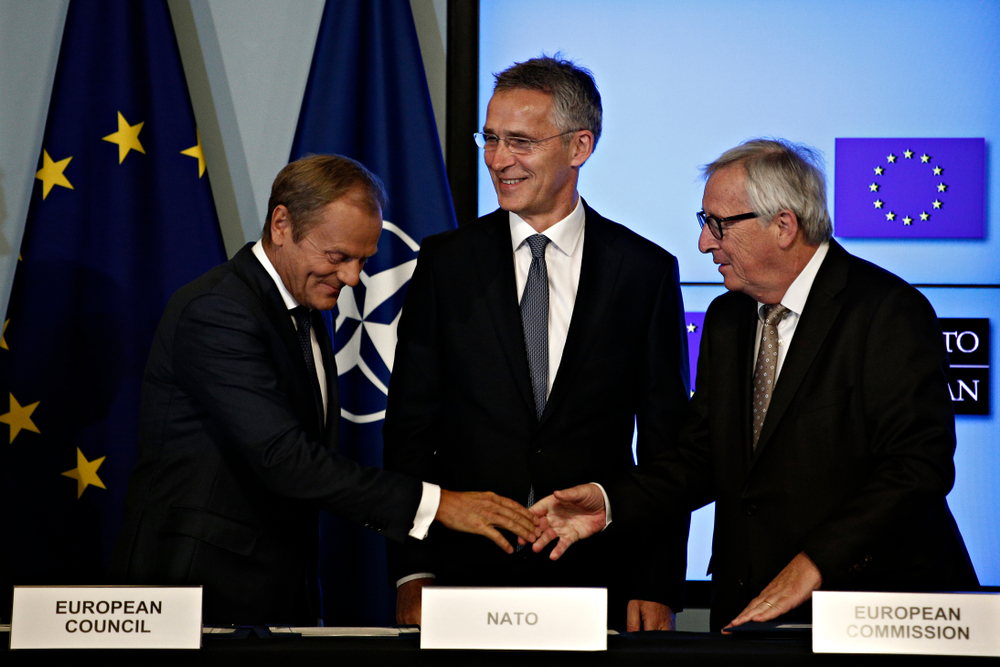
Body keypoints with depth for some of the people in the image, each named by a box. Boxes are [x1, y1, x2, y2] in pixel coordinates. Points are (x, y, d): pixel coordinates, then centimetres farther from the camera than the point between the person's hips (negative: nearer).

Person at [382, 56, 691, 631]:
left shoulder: (646, 271, 3)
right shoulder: (446, 262, 5)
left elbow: (666, 444, 3)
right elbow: (410, 426, 4)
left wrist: (658, 588, -5)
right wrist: (411, 573, -6)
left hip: (598, 580, -1)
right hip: (464, 573, 1)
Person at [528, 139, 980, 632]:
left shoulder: (889, 312, -8)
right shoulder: (725, 319, 16)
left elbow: (921, 465, -15)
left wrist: (813, 565, -19)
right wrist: (610, 503, 0)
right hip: (748, 609, 6)